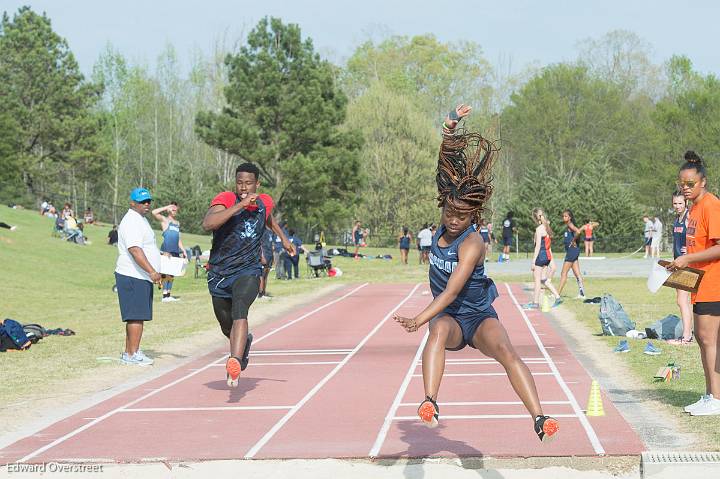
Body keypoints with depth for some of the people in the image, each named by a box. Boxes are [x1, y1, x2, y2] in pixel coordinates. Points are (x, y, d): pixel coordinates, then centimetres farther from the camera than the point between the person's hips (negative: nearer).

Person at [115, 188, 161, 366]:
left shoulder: (141, 220, 21)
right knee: (137, 316, -11)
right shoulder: (132, 221, -14)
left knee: (136, 316, 12)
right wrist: (152, 271, -32)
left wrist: (154, 271, 33)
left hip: (141, 277, 10)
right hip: (134, 277, -10)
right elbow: (135, 250, -25)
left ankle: (128, 353, 16)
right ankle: (133, 354, -10)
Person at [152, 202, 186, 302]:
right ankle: (165, 295, -14)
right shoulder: (165, 220, 3)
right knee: (166, 273, -11)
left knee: (172, 273, 7)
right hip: (166, 250, -7)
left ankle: (168, 294, 11)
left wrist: (183, 251, 20)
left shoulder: (177, 223, 22)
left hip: (175, 251, 7)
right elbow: (154, 212, -15)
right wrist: (167, 207, -8)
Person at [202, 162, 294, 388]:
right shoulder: (225, 199, -14)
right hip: (219, 274, 1)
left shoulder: (265, 202, 0)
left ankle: (235, 364, -44)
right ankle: (244, 342, 53)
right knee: (227, 328, 18)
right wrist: (240, 205, -36)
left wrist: (283, 237, 30)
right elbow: (207, 224, -35)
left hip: (248, 272, 0)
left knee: (240, 313, -30)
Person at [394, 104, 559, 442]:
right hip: (448, 318, 4)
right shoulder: (447, 221, -1)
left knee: (506, 351, -33)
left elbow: (452, 290, -29)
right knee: (438, 330, -34)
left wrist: (419, 320, -40)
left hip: (479, 317, -4)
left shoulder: (472, 243, -20)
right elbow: (445, 170, -1)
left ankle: (539, 419, -42)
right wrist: (449, 131, -13)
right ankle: (430, 403, -51)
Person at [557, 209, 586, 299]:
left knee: (564, 273, -7)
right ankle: (581, 293, 10)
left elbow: (578, 232, -29)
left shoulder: (570, 225, -12)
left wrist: (573, 241, -17)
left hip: (572, 250, -10)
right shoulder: (567, 226, 15)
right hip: (572, 251, 10)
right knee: (577, 273, 9)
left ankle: (558, 294, -6)